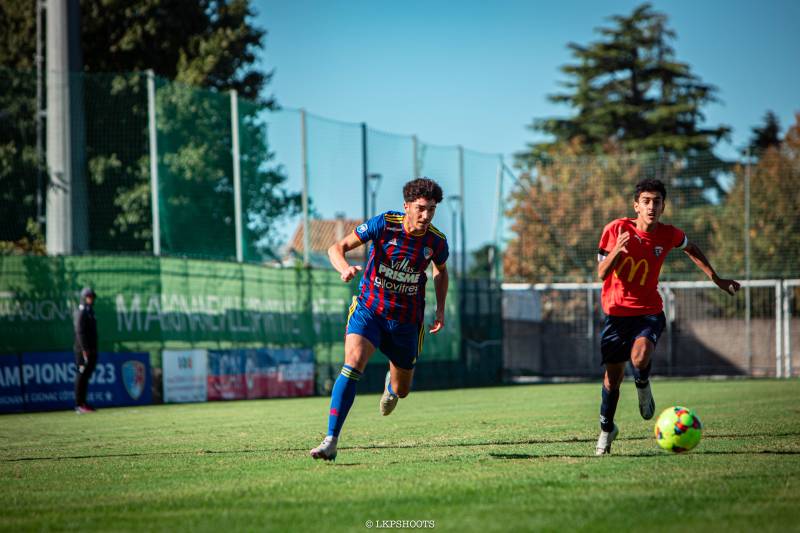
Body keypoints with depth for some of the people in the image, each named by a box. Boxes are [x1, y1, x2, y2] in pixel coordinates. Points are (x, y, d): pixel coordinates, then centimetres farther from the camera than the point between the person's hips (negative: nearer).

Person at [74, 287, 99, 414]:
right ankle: (79, 405, -8)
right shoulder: (80, 312, -10)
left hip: (90, 350, 9)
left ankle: (83, 403, 16)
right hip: (82, 350, -9)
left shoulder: (90, 312, 19)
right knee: (81, 376, -8)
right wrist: (85, 350, -21)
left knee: (86, 376, 11)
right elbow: (79, 332, -17)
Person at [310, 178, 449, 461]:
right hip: (369, 309, -3)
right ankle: (331, 441, -30)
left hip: (406, 320, 3)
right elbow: (337, 248, -15)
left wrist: (440, 309, 6)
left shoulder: (436, 241, -9)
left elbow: (440, 270, 15)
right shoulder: (384, 223, -17)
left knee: (401, 390, 13)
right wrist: (345, 268, -36)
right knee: (354, 360, -29)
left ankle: (391, 384, 57)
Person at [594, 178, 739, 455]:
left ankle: (643, 385, 6)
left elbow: (691, 248, 17)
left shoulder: (669, 235, -7)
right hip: (616, 312, 0)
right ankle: (606, 428, 33)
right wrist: (616, 251, -31)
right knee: (612, 378, 6)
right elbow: (602, 273, -12)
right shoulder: (616, 229, -12)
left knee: (640, 358, -31)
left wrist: (717, 279, 18)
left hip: (649, 312, 0)